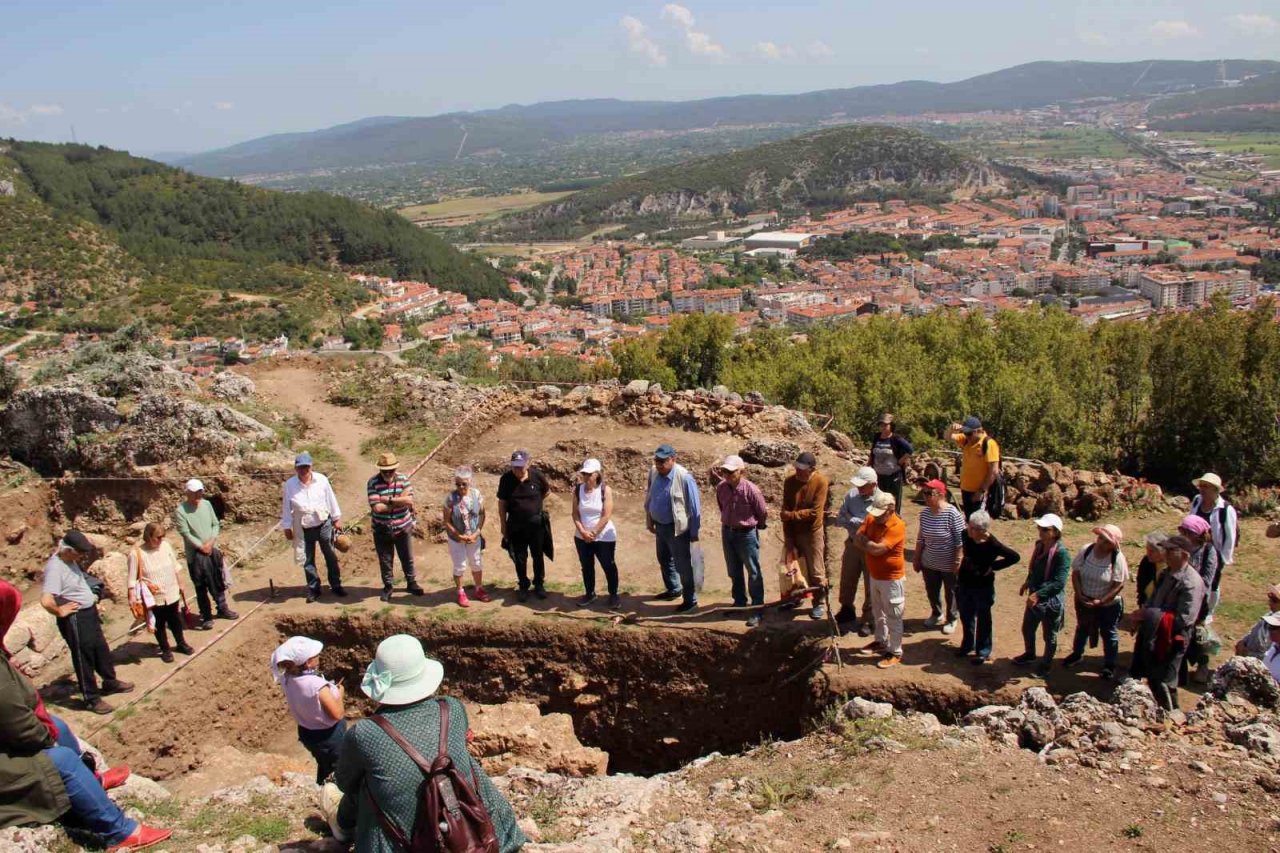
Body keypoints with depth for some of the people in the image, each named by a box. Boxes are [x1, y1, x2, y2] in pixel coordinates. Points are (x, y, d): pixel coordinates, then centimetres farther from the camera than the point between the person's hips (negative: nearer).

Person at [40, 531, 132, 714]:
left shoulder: (71, 560, 2)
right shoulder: (55, 568, -26)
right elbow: (46, 601, -35)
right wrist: (61, 611, -18)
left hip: (89, 613, 9)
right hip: (75, 620, -9)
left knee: (101, 649, 23)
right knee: (84, 658, 5)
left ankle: (110, 682, 43)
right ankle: (92, 699, 18)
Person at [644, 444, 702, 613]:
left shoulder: (684, 477, -24)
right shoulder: (653, 472, -5)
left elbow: (695, 506, -17)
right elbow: (648, 496, 11)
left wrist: (694, 532, -12)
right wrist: (649, 519, 13)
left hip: (677, 528, -7)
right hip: (659, 526, 7)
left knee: (682, 564, 1)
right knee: (664, 559, 23)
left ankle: (690, 599, 15)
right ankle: (673, 589, 44)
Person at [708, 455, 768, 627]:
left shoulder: (752, 490, -23)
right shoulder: (721, 487, -7)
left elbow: (763, 514, -7)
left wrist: (757, 526, 9)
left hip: (746, 534, -6)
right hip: (727, 532, 6)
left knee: (753, 573, 4)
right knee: (734, 572, 18)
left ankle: (757, 609, 12)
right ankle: (739, 602, 35)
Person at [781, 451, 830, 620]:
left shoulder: (821, 482, -19)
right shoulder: (789, 481, -9)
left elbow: (814, 512, -21)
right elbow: (785, 511, -8)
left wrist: (791, 515, -19)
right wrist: (788, 539, -10)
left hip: (812, 532, -3)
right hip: (793, 531, 4)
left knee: (815, 571, 6)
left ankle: (819, 603, 22)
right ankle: (794, 597, 36)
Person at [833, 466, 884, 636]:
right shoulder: (852, 495, -7)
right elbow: (839, 520, -6)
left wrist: (850, 520, -17)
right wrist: (858, 523, -21)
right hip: (852, 545, 5)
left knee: (870, 587, 9)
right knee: (846, 581, 20)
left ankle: (868, 620, 26)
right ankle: (847, 611, 43)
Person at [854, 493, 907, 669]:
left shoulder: (897, 526, -25)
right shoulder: (871, 518, -2)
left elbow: (877, 549, -30)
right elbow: (859, 539, -3)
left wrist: (865, 542, -12)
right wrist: (871, 546, -19)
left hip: (892, 579, -8)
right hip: (874, 575, 8)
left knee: (893, 617, 3)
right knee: (878, 613, 23)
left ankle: (895, 653, 13)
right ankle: (881, 642, 41)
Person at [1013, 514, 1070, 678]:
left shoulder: (1061, 553, -26)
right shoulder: (1039, 545, -4)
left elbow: (1059, 582, -30)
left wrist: (1038, 594, -34)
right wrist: (1028, 583, 11)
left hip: (1052, 600, -7)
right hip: (1035, 597, 7)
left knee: (1049, 636, 14)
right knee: (1027, 628, 24)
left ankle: (1046, 664, 35)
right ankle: (1030, 654, 49)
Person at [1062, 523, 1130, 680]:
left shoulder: (1118, 558, -23)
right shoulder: (1086, 551, -15)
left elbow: (1119, 585, -20)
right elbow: (1075, 573, -7)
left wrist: (1101, 601, -24)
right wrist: (1078, 594, -17)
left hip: (1109, 604, -4)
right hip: (1084, 601, 4)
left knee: (1109, 633, 14)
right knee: (1082, 628, 25)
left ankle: (1109, 665, 33)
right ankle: (1077, 654, 48)